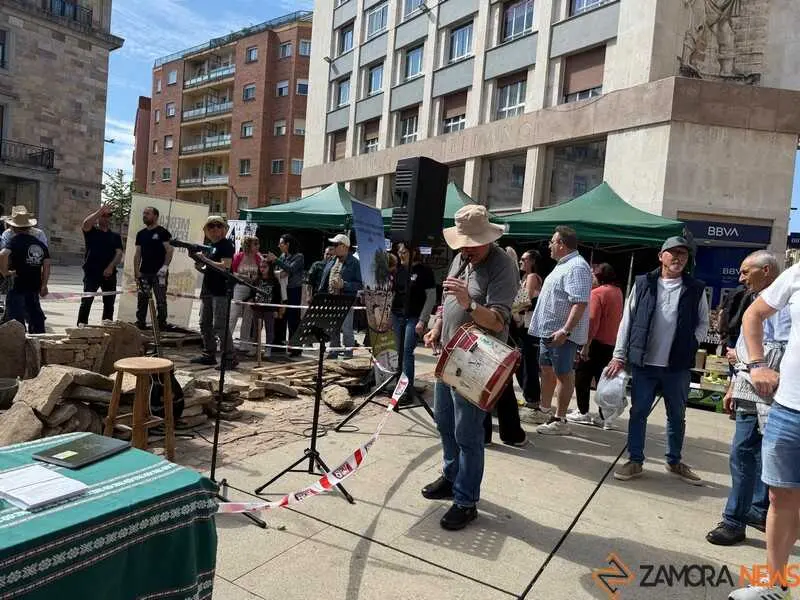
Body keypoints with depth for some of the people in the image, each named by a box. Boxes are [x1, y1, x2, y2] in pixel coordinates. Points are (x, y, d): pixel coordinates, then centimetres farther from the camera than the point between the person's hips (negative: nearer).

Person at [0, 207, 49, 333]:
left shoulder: (15, 240, -8)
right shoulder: (39, 243, 8)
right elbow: (47, 264, 5)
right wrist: (44, 285, 8)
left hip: (18, 288, -5)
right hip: (34, 289, 5)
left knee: (15, 319, 2)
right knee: (36, 319, 16)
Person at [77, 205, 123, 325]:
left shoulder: (115, 236, 13)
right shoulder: (91, 231, 6)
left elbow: (119, 254, 2)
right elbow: (86, 223, -18)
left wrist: (111, 267, -13)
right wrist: (99, 211, -15)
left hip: (109, 274, 3)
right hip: (91, 273, -3)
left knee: (109, 302, 8)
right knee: (86, 301, -9)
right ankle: (81, 325, -7)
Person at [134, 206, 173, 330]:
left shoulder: (162, 232, -1)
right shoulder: (141, 234, 16)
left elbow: (170, 250, -7)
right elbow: (138, 254, 15)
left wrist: (165, 266, -18)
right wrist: (136, 272, 6)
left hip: (159, 273, -6)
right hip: (144, 273, 6)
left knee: (161, 300, -4)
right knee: (142, 299, 6)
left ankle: (162, 324, 2)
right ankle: (140, 324, 13)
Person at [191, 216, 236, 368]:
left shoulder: (227, 245, -6)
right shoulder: (210, 245, 18)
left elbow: (225, 266, -18)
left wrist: (205, 259, -19)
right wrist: (199, 266, 6)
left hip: (220, 291, -9)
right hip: (207, 290, 9)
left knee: (219, 326, -11)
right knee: (205, 324, 11)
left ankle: (230, 358, -6)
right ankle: (209, 355, 21)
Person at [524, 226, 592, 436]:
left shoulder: (576, 267, -18)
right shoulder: (563, 265, 16)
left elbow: (580, 302, -27)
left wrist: (565, 330, -31)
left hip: (562, 333, -11)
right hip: (549, 330, 11)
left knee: (563, 374, -2)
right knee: (547, 370, 18)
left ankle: (560, 420, 6)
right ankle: (544, 411, 31)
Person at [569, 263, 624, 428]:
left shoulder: (597, 293, -13)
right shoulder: (618, 292, 10)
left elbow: (593, 321, -21)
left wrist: (586, 345, -22)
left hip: (597, 342, -7)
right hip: (612, 344, 7)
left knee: (582, 378, 5)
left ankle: (583, 413, 7)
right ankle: (606, 417, 10)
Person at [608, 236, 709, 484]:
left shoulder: (696, 289, 3)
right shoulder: (643, 284, 1)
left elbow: (703, 323, 11)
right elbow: (627, 320, 2)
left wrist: (690, 346, -5)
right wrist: (619, 355, -1)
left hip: (678, 366, 1)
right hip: (643, 363, -1)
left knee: (677, 416, 14)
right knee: (638, 413, 6)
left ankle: (674, 462, 31)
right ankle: (635, 461, 19)